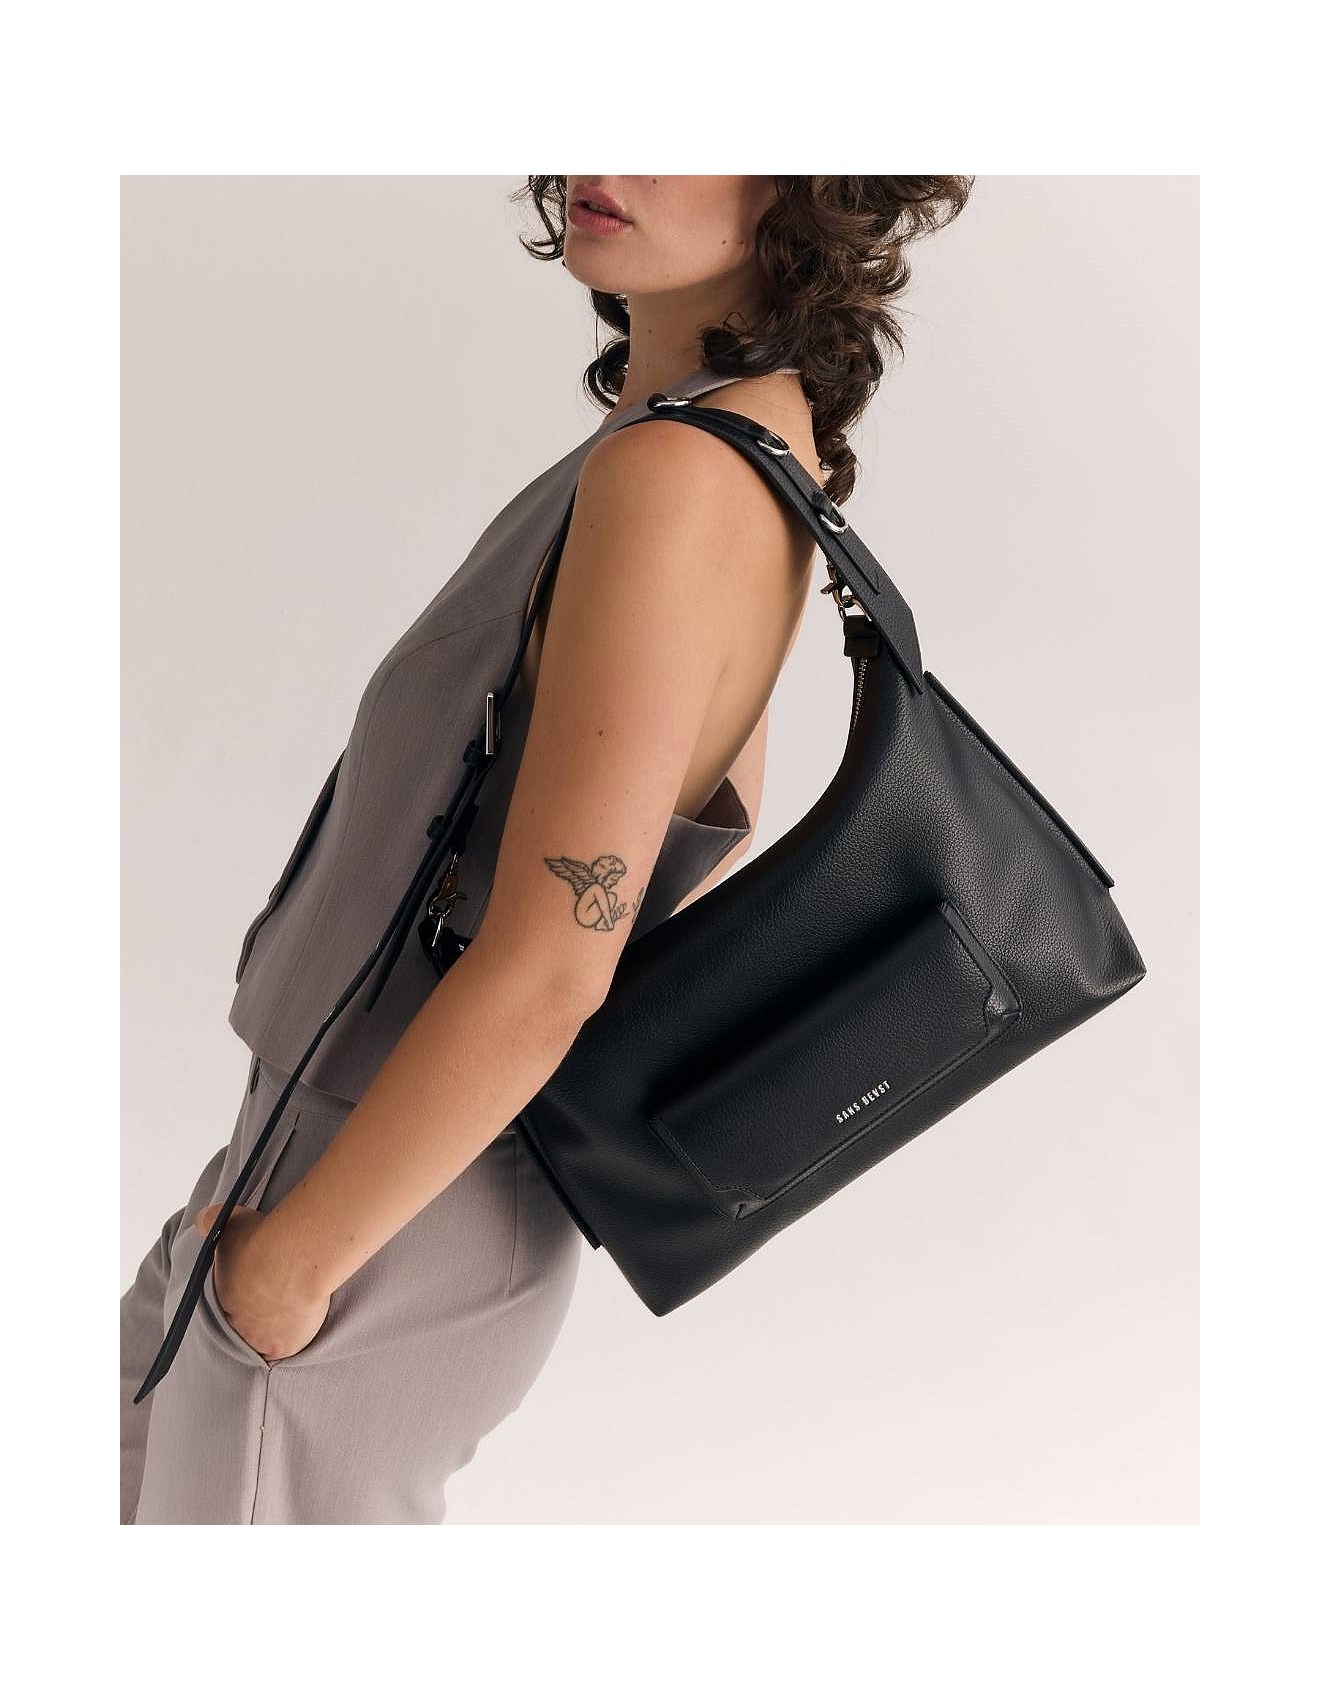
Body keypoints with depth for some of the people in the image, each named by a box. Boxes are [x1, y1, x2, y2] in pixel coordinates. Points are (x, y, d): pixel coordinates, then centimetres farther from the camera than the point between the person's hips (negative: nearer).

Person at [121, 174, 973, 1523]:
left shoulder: (673, 477, -30)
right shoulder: (772, 430, -1)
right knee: (135, 1442, 30)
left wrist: (289, 1255, -17)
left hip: (392, 1215, -9)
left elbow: (543, 979, -31)